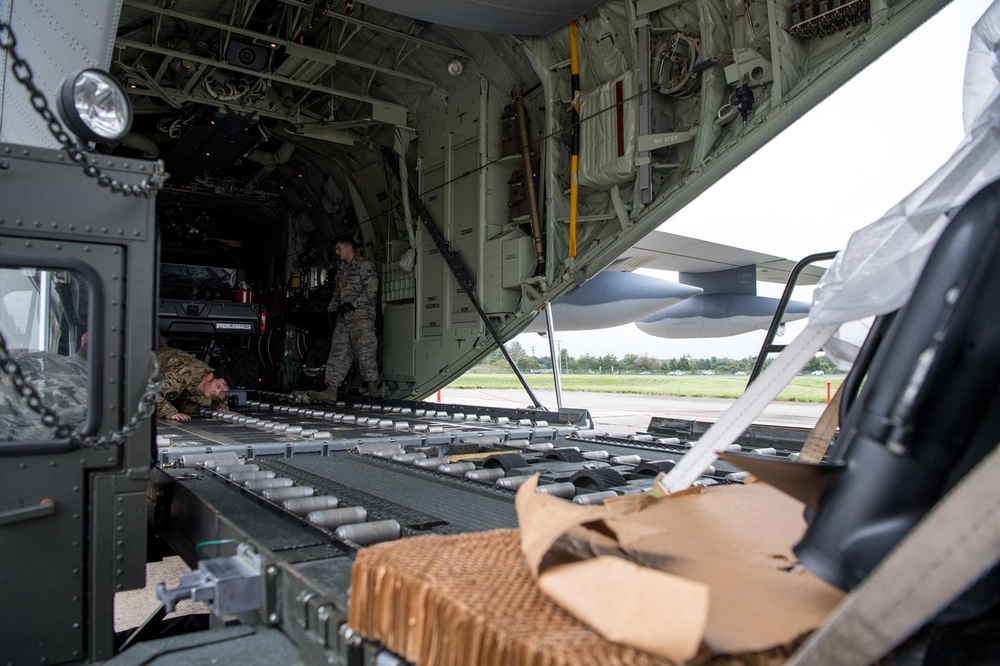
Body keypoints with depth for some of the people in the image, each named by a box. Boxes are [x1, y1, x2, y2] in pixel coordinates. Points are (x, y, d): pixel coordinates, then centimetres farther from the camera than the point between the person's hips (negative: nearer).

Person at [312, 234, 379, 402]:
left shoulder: (364, 265, 0)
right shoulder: (341, 270, 26)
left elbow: (371, 291, -10)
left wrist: (352, 304, -15)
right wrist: (330, 310, 13)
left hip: (362, 315, -8)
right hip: (344, 318, 8)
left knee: (364, 350, -14)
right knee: (338, 352, 0)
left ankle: (373, 387, -9)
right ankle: (331, 391, -3)